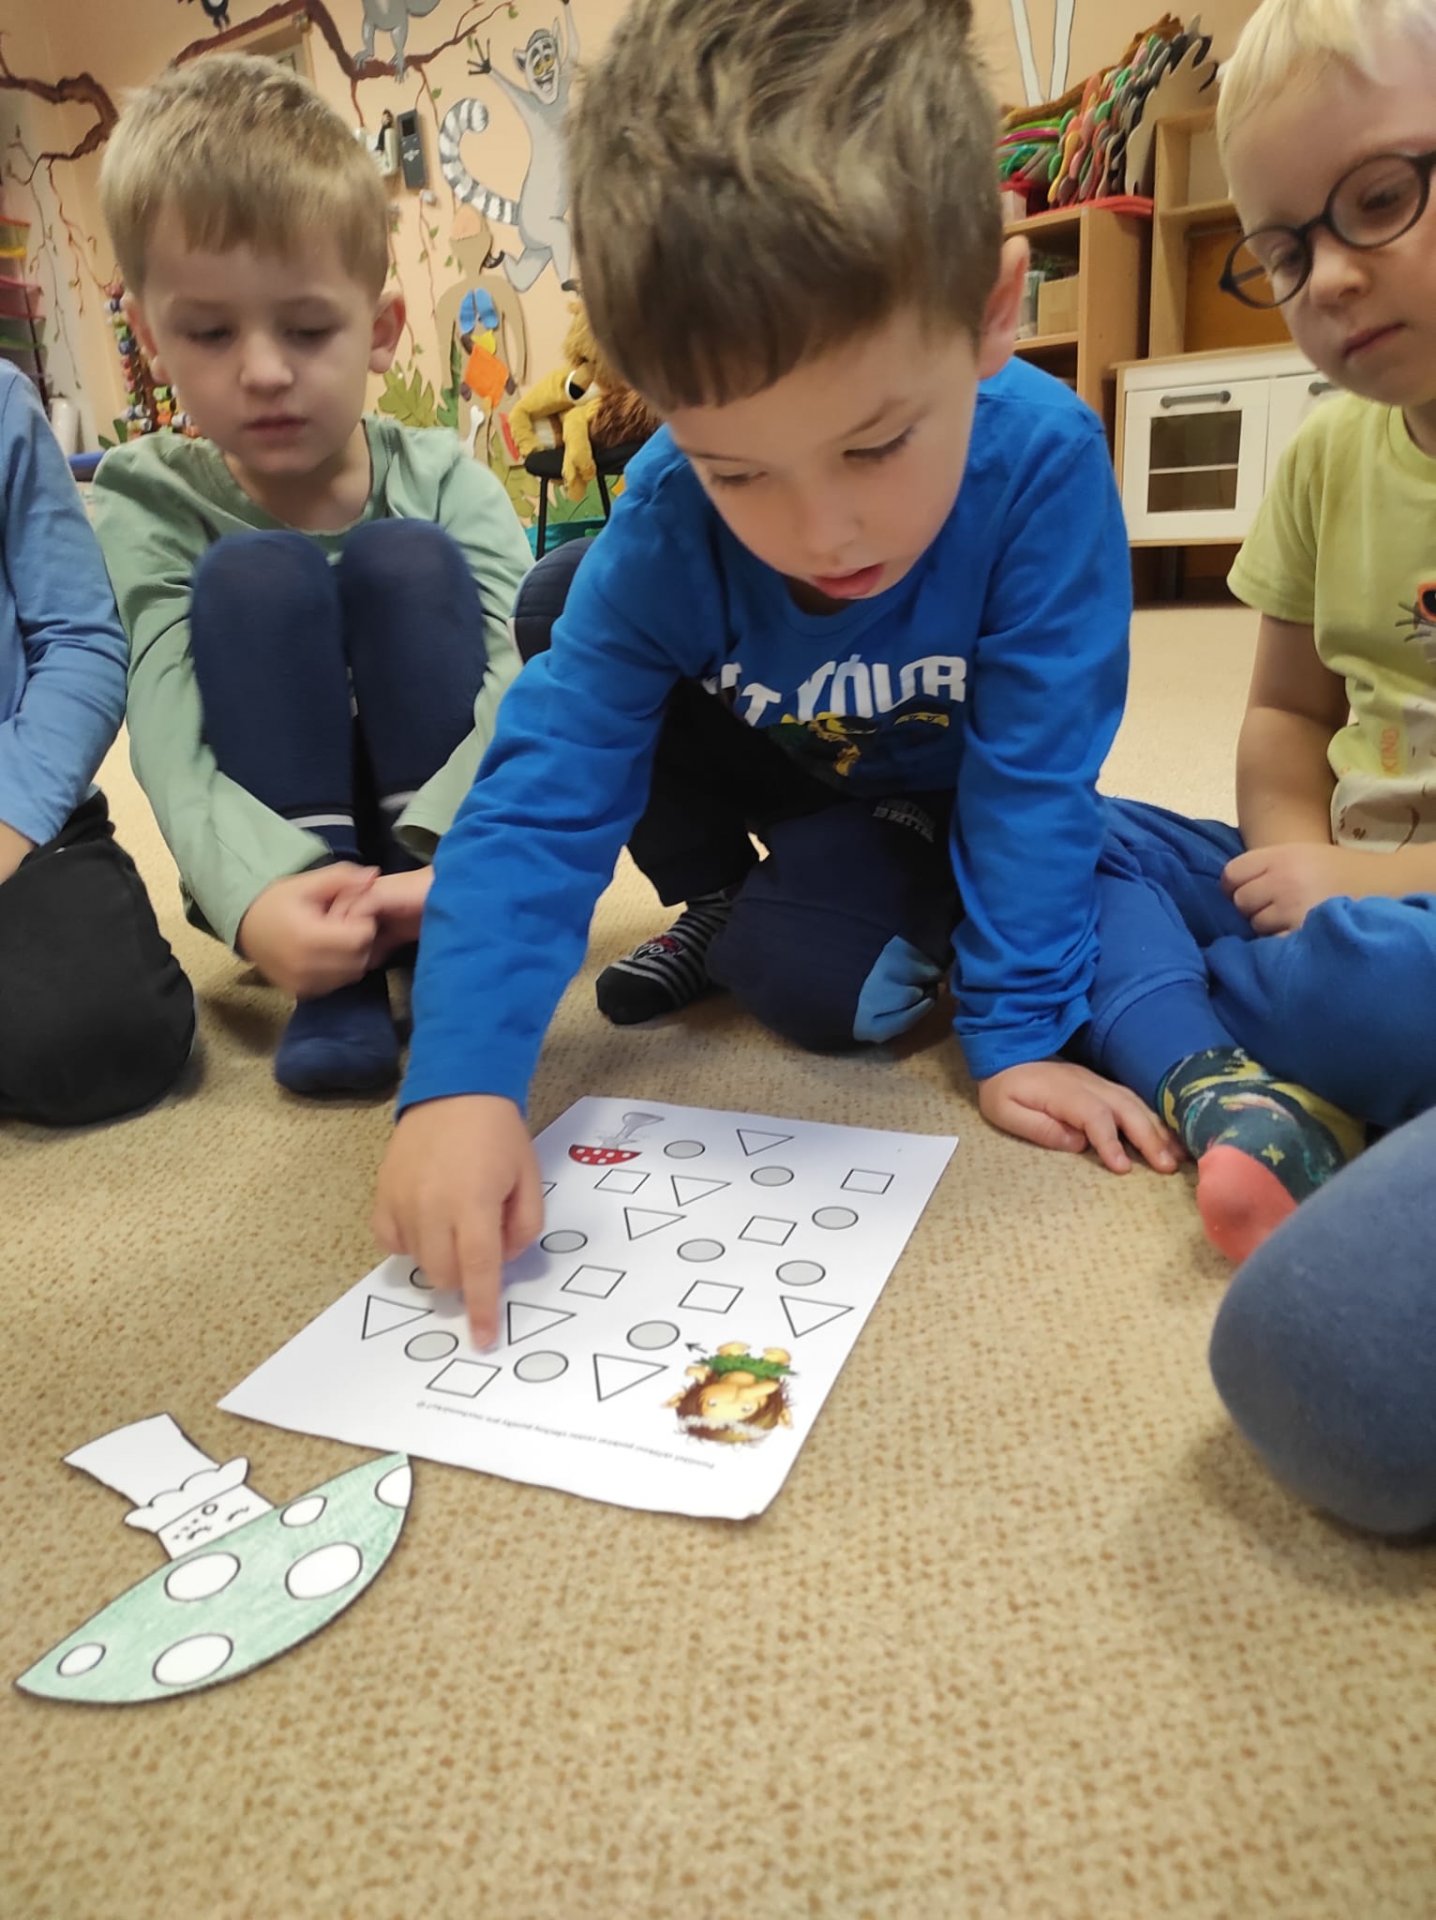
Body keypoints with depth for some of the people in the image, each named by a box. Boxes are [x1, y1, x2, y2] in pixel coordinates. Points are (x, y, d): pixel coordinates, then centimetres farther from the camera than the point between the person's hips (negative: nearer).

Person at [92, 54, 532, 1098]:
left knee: (408, 562, -22)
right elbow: (172, 747, -21)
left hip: (442, 844, 0)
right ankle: (341, 974, -24)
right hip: (277, 859, 0)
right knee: (254, 578, -23)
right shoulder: (153, 507, -7)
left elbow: (515, 691, -20)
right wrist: (257, 893, -42)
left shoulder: (449, 484, -6)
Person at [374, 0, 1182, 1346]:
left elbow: (1037, 770, -26)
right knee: (561, 608, -20)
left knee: (810, 980, -30)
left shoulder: (1043, 461, -35)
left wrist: (1018, 1032, -24)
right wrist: (462, 1079, -45)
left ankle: (926, 916, 7)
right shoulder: (663, 526, -31)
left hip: (949, 800, -2)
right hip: (787, 773, 2)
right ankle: (715, 903, -1)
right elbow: (542, 793, -34)